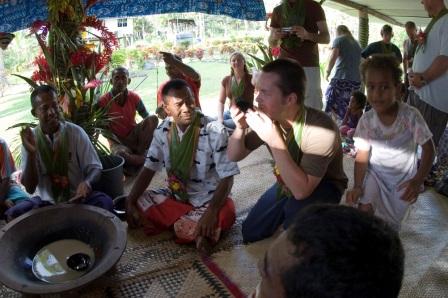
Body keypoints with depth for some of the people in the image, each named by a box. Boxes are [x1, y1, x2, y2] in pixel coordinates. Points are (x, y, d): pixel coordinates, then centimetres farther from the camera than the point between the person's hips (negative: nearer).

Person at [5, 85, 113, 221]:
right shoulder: (30, 138, -5)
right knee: (13, 214, -24)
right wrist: (31, 153, -23)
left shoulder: (75, 132, -10)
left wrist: (87, 182, -30)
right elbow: (30, 188, -9)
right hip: (46, 201, 1)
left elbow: (95, 168, -6)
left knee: (104, 202, -29)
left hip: (77, 197, -1)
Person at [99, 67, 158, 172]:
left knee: (153, 118, -22)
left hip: (133, 135, 3)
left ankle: (140, 152, -16)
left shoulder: (134, 97, -3)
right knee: (120, 154, -40)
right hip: (117, 140, -3)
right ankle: (142, 159, -8)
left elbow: (147, 117, -1)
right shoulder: (104, 101, -12)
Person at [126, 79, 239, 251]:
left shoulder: (214, 131, -19)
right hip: (176, 197, 6)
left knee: (186, 229, -33)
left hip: (209, 200, -5)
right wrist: (130, 202, -14)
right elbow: (149, 169, 0)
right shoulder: (163, 131, -4)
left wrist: (212, 212, -30)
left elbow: (227, 177, -17)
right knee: (137, 203, -14)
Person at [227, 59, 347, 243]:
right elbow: (234, 156, -8)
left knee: (297, 208, -36)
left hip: (323, 188, -5)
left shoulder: (321, 129, -35)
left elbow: (301, 190, -41)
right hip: (287, 184, 5)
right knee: (250, 234, 6)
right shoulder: (268, 118, -19)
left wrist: (274, 140, -44)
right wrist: (240, 128, -29)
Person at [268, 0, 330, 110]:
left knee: (313, 108, -10)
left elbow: (326, 37, 3)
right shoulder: (277, 10, 14)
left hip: (309, 65, -2)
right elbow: (272, 44, 18)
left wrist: (307, 35, -16)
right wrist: (274, 37, -6)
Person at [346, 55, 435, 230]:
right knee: (365, 207, -20)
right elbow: (362, 156, -13)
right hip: (376, 173, 1)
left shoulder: (411, 116, -22)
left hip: (404, 177, -1)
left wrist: (418, 181, -27)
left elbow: (428, 149, -15)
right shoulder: (366, 121, -17)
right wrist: (358, 186, -24)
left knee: (390, 224, 5)